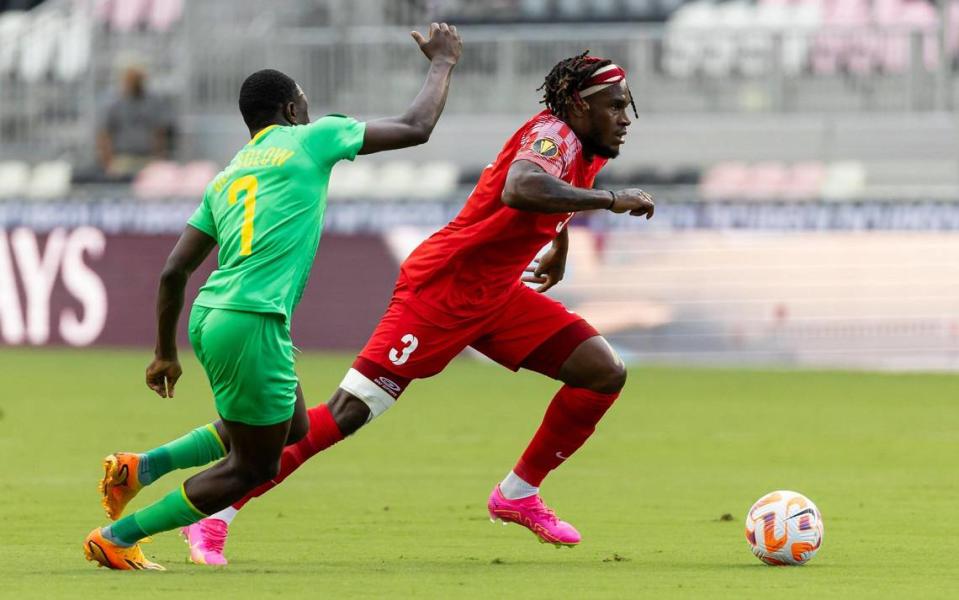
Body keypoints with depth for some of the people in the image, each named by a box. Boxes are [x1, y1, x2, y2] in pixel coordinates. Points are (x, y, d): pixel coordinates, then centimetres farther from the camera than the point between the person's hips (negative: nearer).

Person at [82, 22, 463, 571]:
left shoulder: (227, 178, 20)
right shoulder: (312, 139, 3)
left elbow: (174, 272, 18)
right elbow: (417, 129, 8)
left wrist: (167, 353, 26)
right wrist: (444, 62, 23)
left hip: (211, 317, 8)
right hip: (253, 325, -8)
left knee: (291, 428, 25)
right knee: (252, 467, 4)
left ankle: (144, 466, 16)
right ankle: (118, 537, 5)